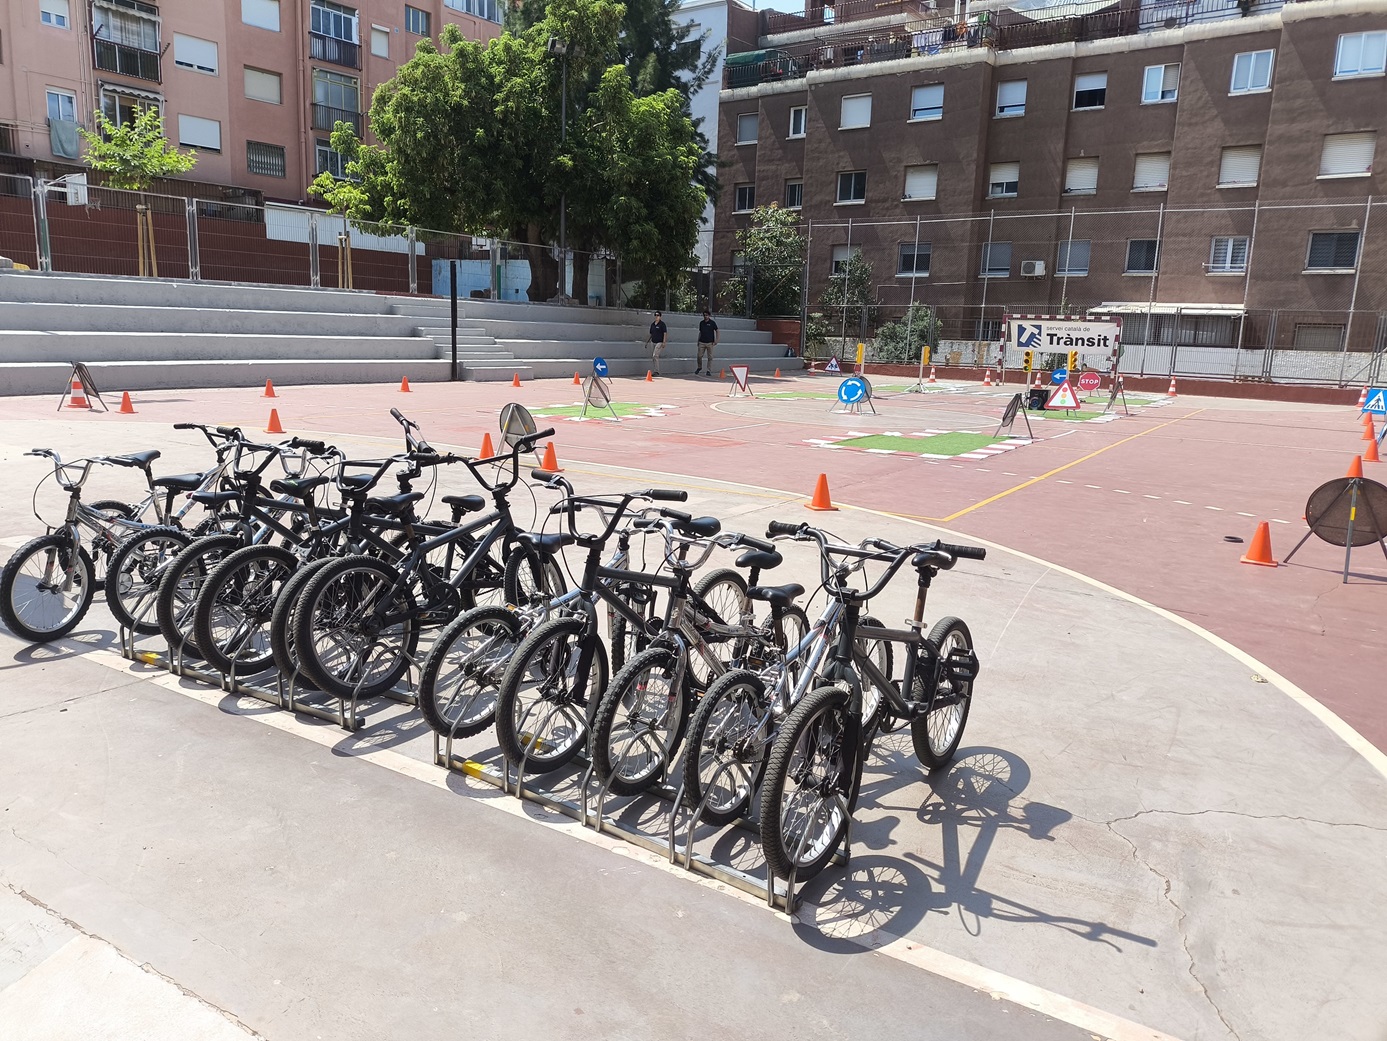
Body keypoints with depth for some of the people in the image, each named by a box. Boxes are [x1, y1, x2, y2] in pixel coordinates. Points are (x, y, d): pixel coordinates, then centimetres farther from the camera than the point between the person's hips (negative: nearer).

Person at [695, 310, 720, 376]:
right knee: (699, 356, -2)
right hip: (702, 342, 3)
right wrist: (698, 341, 14)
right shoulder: (701, 323, 11)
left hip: (710, 343, -3)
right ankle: (699, 367, 21)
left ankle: (709, 371, 5)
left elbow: (717, 331, 2)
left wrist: (716, 341, -6)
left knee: (710, 357, -1)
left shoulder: (712, 323, 0)